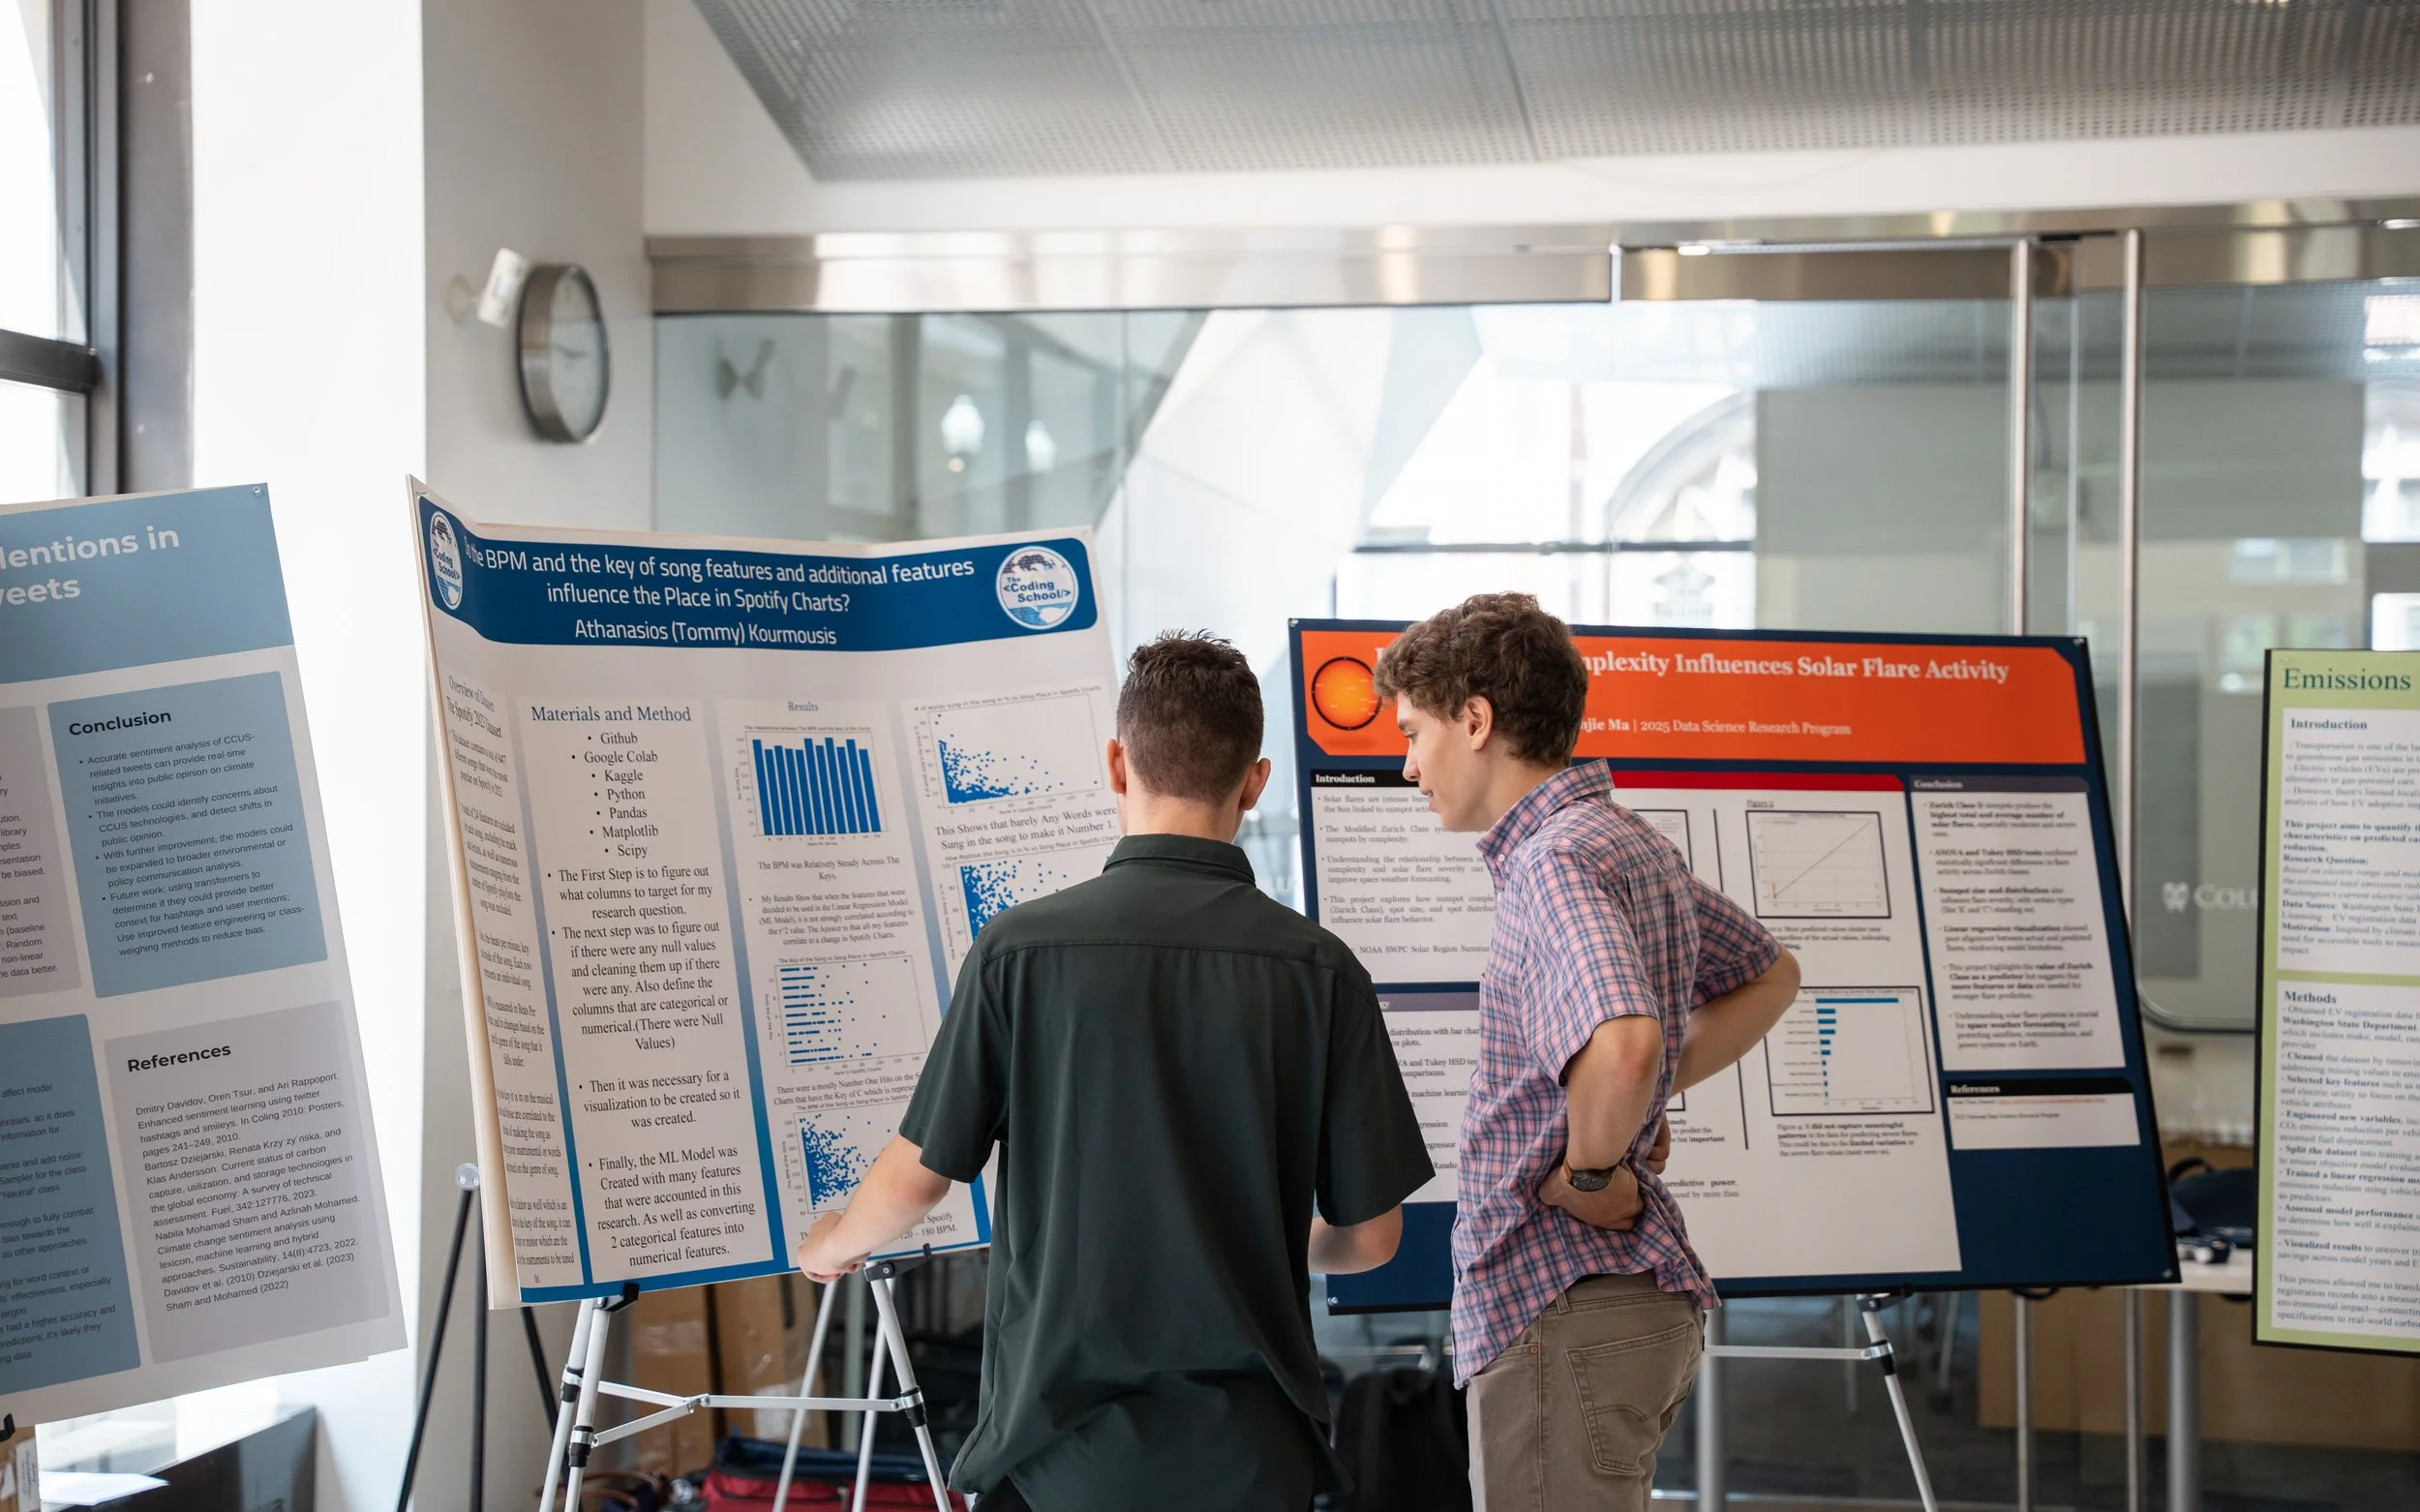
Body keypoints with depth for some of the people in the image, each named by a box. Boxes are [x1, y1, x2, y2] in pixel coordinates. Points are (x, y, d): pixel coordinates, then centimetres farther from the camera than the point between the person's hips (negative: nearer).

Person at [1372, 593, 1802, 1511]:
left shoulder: (1557, 860, -18)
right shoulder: (1634, 843, 14)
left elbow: (1622, 1043, -37)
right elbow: (1770, 975, 30)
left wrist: (1590, 1170, -19)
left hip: (1563, 1310, -10)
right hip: (1638, 1292, 10)